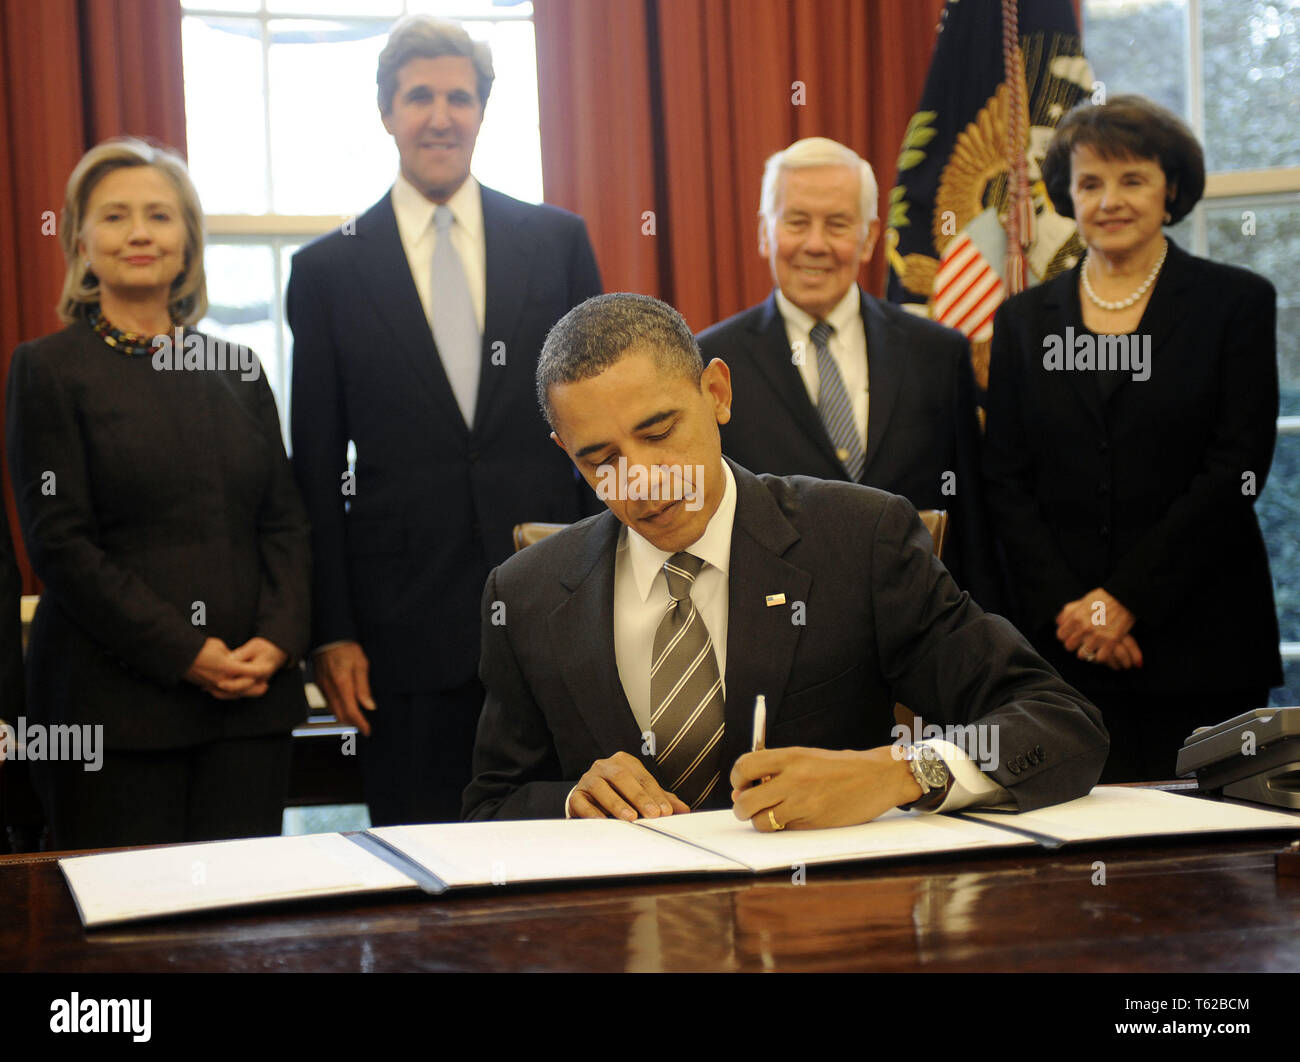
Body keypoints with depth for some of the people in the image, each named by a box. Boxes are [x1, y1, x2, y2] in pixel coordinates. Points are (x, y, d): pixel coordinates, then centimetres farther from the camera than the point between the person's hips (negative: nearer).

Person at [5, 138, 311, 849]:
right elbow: (59, 541, -7)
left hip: (253, 696, 4)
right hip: (112, 704, -4)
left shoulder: (235, 368, 15)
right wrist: (184, 653, -13)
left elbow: (285, 521, 13)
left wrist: (276, 640, -5)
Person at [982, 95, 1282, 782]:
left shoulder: (1236, 303, 4)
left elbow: (1236, 470, -4)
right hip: (1063, 647, 2)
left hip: (1199, 643, -2)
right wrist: (1068, 606, -8)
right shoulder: (1024, 321, 12)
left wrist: (1125, 599, -11)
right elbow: (1006, 482, 7)